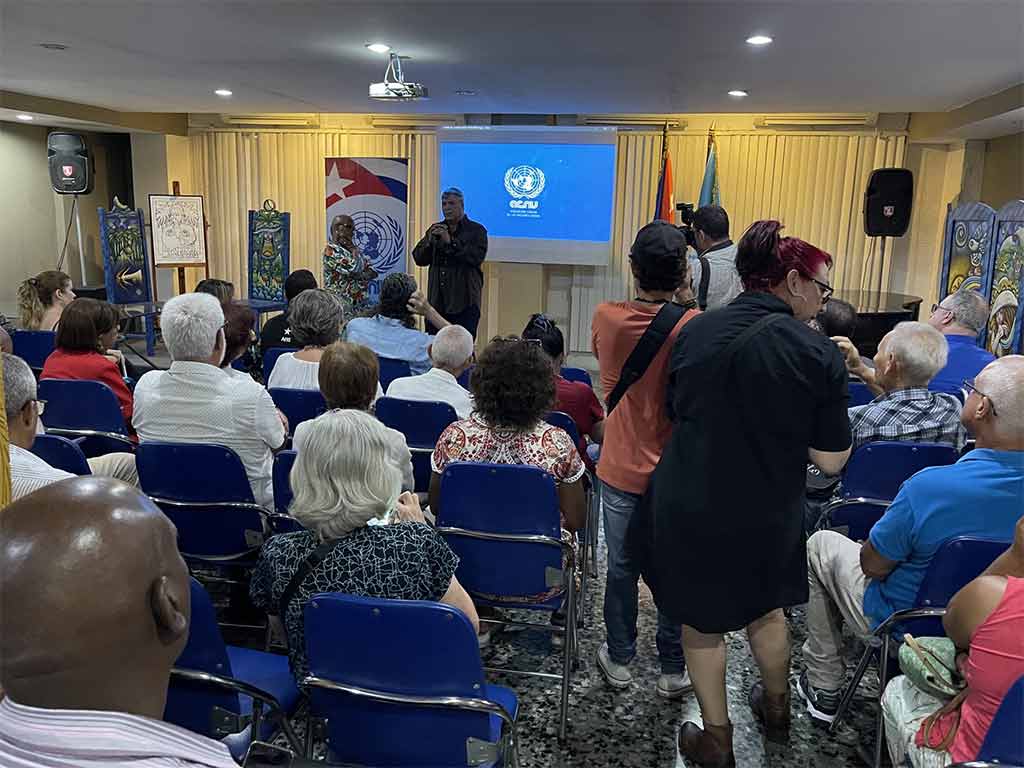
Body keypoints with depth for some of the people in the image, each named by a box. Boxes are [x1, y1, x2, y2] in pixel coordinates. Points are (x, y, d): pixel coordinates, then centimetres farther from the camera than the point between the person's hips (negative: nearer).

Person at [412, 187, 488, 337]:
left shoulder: (476, 230, 3)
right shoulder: (435, 229, 17)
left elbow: (477, 257, -14)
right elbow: (418, 258, 10)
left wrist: (450, 241, -17)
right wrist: (430, 241, -8)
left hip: (464, 304, -4)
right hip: (436, 301, 5)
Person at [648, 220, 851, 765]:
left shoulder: (693, 332, -6)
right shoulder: (816, 353, -16)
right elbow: (830, 460, -12)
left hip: (685, 509, 1)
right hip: (762, 516, 0)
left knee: (702, 623, 18)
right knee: (766, 608, 26)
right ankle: (777, 707, 51)